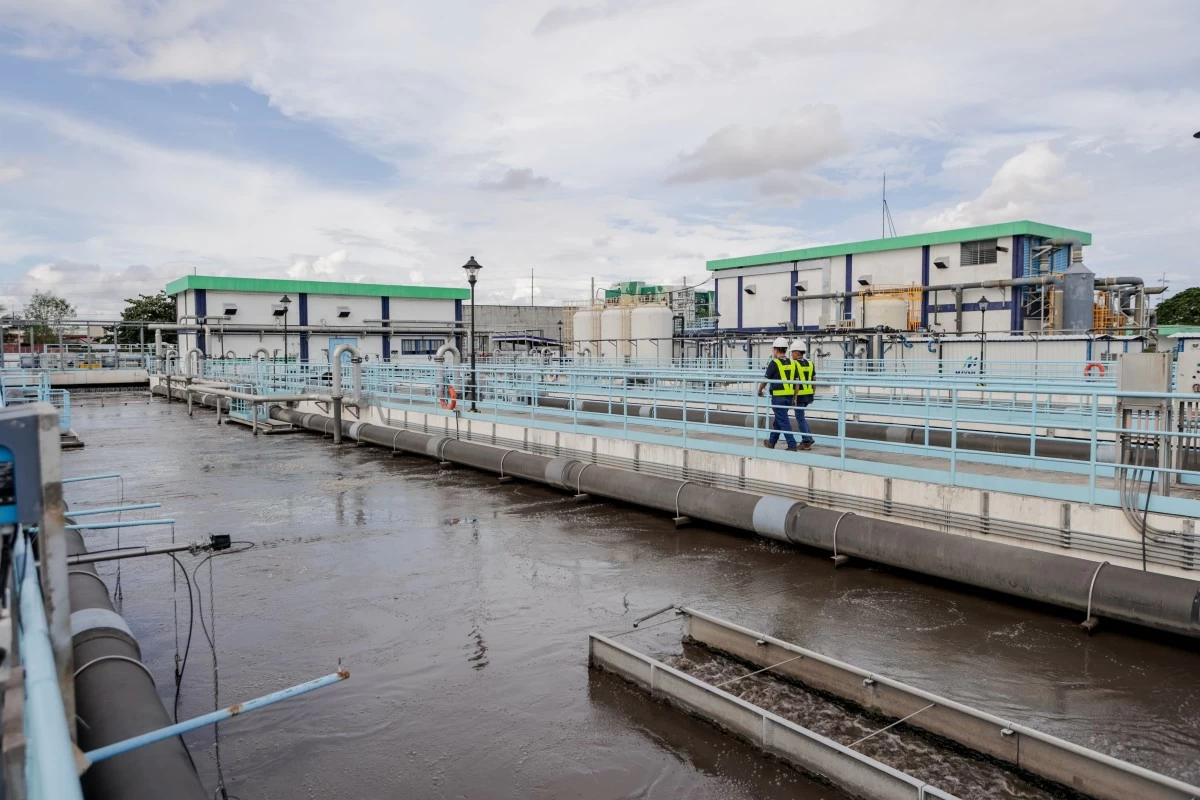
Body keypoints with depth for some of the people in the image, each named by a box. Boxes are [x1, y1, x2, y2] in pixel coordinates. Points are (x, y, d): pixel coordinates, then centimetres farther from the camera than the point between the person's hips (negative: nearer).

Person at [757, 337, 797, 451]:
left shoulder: (774, 363, -10)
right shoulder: (791, 363, 8)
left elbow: (765, 380, -4)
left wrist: (759, 391, 14)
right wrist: (794, 398, 17)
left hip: (778, 396, -7)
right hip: (789, 396, 7)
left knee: (783, 421, -3)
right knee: (778, 419, 19)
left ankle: (792, 445, -7)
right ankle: (772, 442, 30)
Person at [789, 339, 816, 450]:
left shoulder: (795, 365, -13)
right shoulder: (810, 364, 9)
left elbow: (797, 383, -18)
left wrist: (794, 398, -15)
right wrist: (812, 395, 19)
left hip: (800, 395, -7)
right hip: (809, 395, 7)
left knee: (800, 418, 3)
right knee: (800, 416, 21)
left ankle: (806, 442, 5)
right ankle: (809, 437, 18)